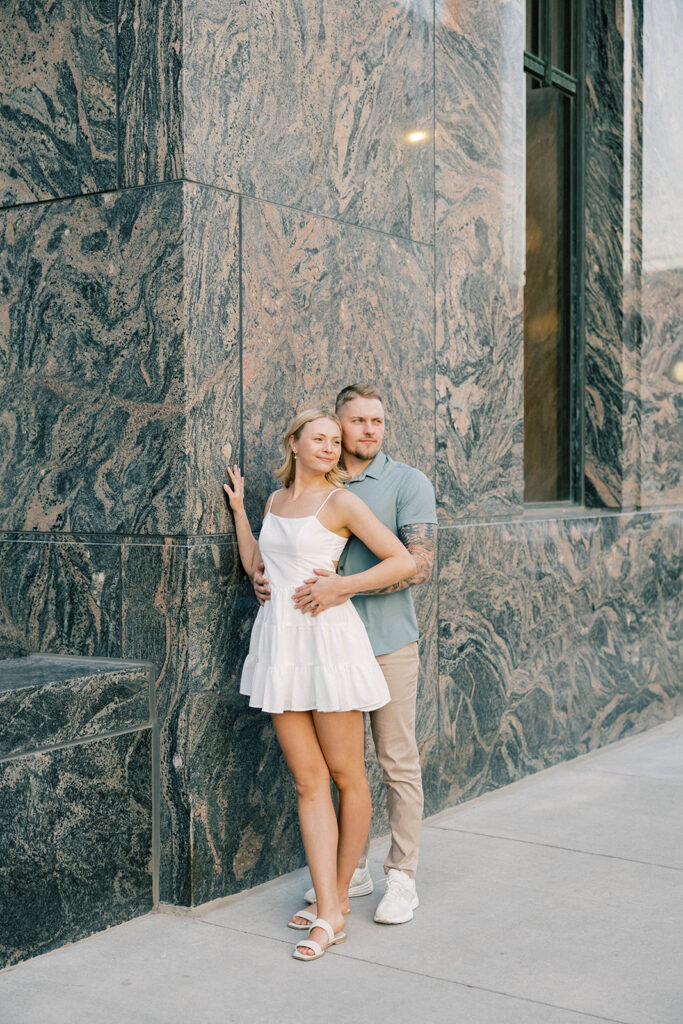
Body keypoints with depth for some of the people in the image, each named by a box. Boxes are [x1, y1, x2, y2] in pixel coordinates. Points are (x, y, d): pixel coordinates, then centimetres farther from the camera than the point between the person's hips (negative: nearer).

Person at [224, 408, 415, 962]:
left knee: (346, 776, 4)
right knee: (309, 782, 3)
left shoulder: (341, 501, -4)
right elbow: (255, 565, 21)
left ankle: (339, 898, 19)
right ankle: (328, 914, 5)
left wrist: (337, 587, -11)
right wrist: (238, 508, 21)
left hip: (328, 638, -5)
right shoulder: (276, 500, 15)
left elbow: (403, 562, -9)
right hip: (280, 641, 6)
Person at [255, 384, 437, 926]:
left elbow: (420, 566, -14)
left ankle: (402, 877, 14)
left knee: (398, 763, 2)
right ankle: (350, 869, 25)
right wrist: (263, 575, -3)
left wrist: (344, 587, -24)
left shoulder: (408, 483, -4)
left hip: (387, 642, -4)